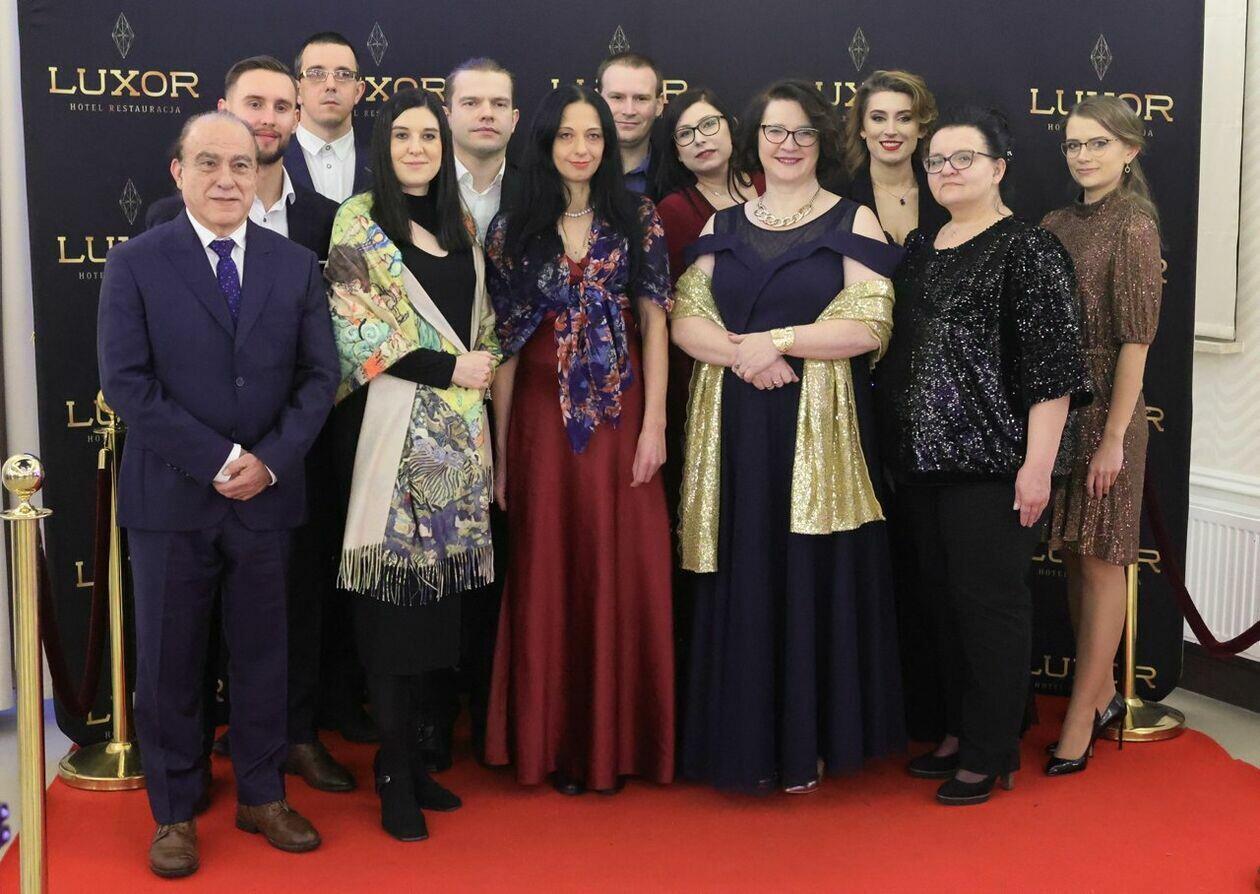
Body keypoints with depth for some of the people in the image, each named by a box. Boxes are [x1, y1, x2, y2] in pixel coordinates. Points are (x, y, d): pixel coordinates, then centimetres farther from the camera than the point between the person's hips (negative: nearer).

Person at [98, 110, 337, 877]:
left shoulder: (297, 265, 5)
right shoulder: (135, 264, -3)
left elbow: (319, 376, 2)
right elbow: (126, 382, -10)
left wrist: (270, 461, -13)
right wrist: (220, 460, -16)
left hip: (269, 496, 2)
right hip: (171, 498, -2)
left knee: (264, 655, 12)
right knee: (170, 663, 7)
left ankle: (263, 796, 28)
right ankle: (175, 812, 22)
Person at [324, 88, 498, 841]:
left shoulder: (458, 227, 16)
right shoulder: (359, 223, -2)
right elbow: (355, 329, -11)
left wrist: (484, 366, 1)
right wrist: (448, 368, -12)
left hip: (456, 427, 6)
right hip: (394, 426, -6)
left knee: (436, 589, 7)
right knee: (394, 594, -3)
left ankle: (413, 754, 18)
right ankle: (394, 774, 6)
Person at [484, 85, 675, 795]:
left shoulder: (637, 219, 4)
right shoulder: (514, 230, 5)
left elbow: (654, 323, 1)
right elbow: (505, 342, 4)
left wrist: (655, 422, -8)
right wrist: (501, 450, 2)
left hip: (619, 414, 0)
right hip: (542, 416, 1)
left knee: (622, 572, 2)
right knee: (548, 575, 4)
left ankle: (617, 739, 15)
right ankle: (554, 741, 16)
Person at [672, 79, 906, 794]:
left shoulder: (853, 222, 2)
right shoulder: (723, 227, 13)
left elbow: (869, 327, -8)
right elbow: (685, 319, 4)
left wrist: (773, 340, -12)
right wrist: (740, 355, -14)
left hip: (819, 427, -3)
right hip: (736, 430, 3)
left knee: (813, 576, 1)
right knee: (745, 580, 5)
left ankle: (809, 742, 13)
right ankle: (748, 741, 16)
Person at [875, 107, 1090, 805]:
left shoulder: (1028, 249, -8)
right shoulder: (918, 248, 14)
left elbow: (1052, 366, -14)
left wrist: (1037, 463, -19)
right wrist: (899, 445, 14)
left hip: (992, 460, -7)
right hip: (922, 459, 7)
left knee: (989, 601, 0)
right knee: (941, 597, 14)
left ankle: (991, 754, 12)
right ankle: (957, 731, 28)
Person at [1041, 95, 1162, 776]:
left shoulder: (1132, 225, -9)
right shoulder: (1057, 225, 11)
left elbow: (1135, 340, -14)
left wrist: (1114, 437, -17)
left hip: (1104, 409, -7)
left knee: (1099, 559, 1)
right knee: (1075, 555, 13)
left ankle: (1080, 721, 9)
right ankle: (1103, 696, 28)